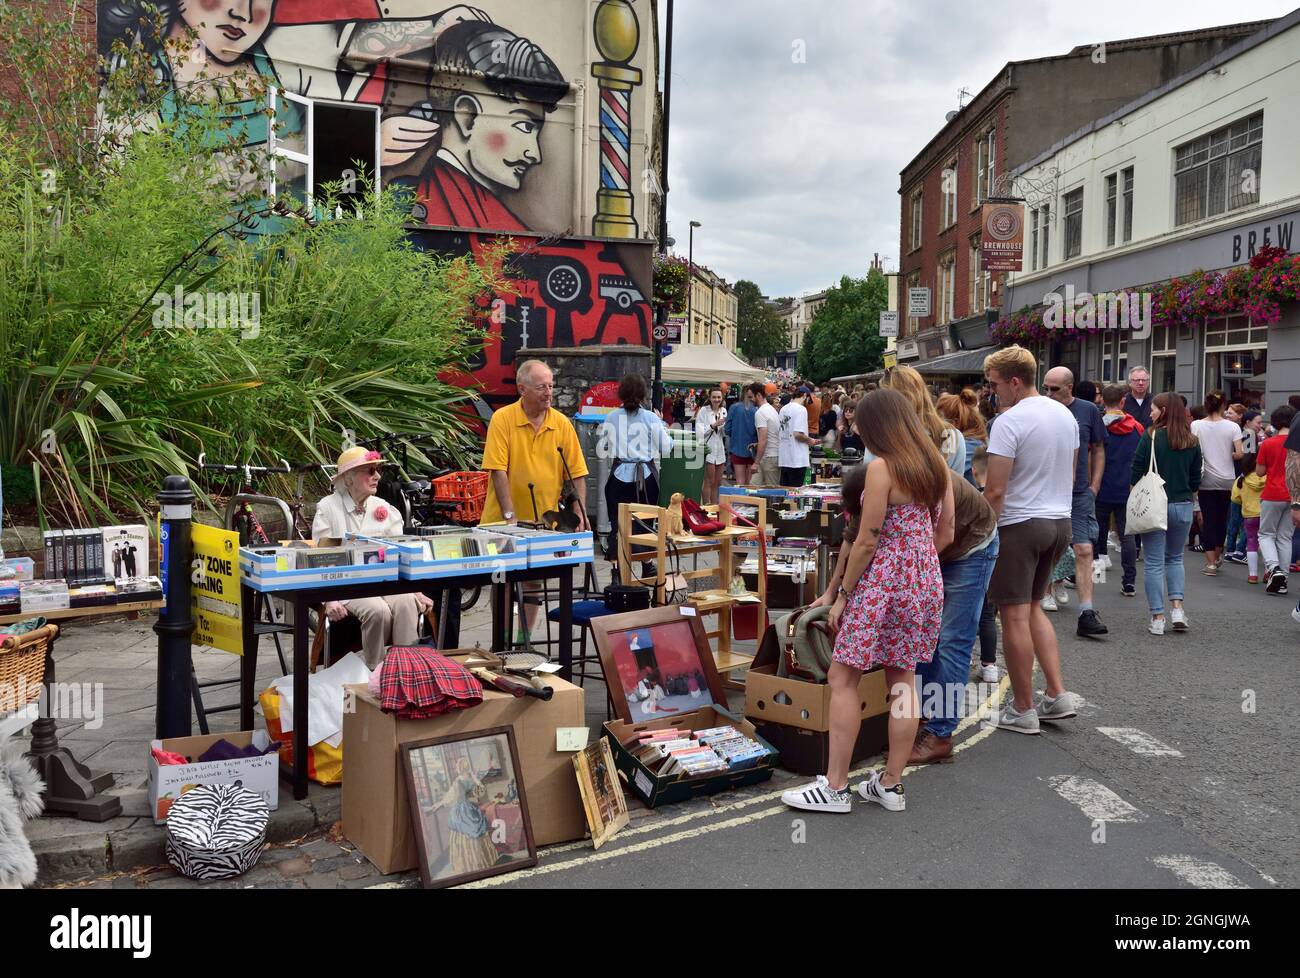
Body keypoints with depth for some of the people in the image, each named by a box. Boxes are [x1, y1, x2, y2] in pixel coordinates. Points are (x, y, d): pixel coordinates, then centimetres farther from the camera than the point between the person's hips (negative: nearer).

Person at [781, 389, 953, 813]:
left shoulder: (881, 467, -14)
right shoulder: (937, 466, 8)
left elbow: (867, 542, -14)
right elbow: (945, 535, 12)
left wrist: (842, 594, -6)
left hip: (883, 582, -8)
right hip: (926, 581, 8)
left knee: (842, 679, 0)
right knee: (903, 680, 11)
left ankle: (835, 787, 2)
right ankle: (890, 785, 18)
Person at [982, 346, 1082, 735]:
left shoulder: (1009, 422, -17)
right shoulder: (1066, 415, 8)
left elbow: (995, 490, -19)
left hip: (1019, 525, -8)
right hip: (1060, 521, 8)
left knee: (1015, 616, 1)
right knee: (1033, 608, 20)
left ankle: (1023, 710, 9)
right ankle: (1058, 695, 15)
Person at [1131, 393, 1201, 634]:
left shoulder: (1151, 437, -10)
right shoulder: (1192, 442, 3)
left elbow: (1136, 474, -9)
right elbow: (1196, 480, 9)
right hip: (1183, 506, 4)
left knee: (1154, 562, 3)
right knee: (1175, 558, 21)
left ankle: (1157, 617, 4)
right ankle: (1177, 607, 8)